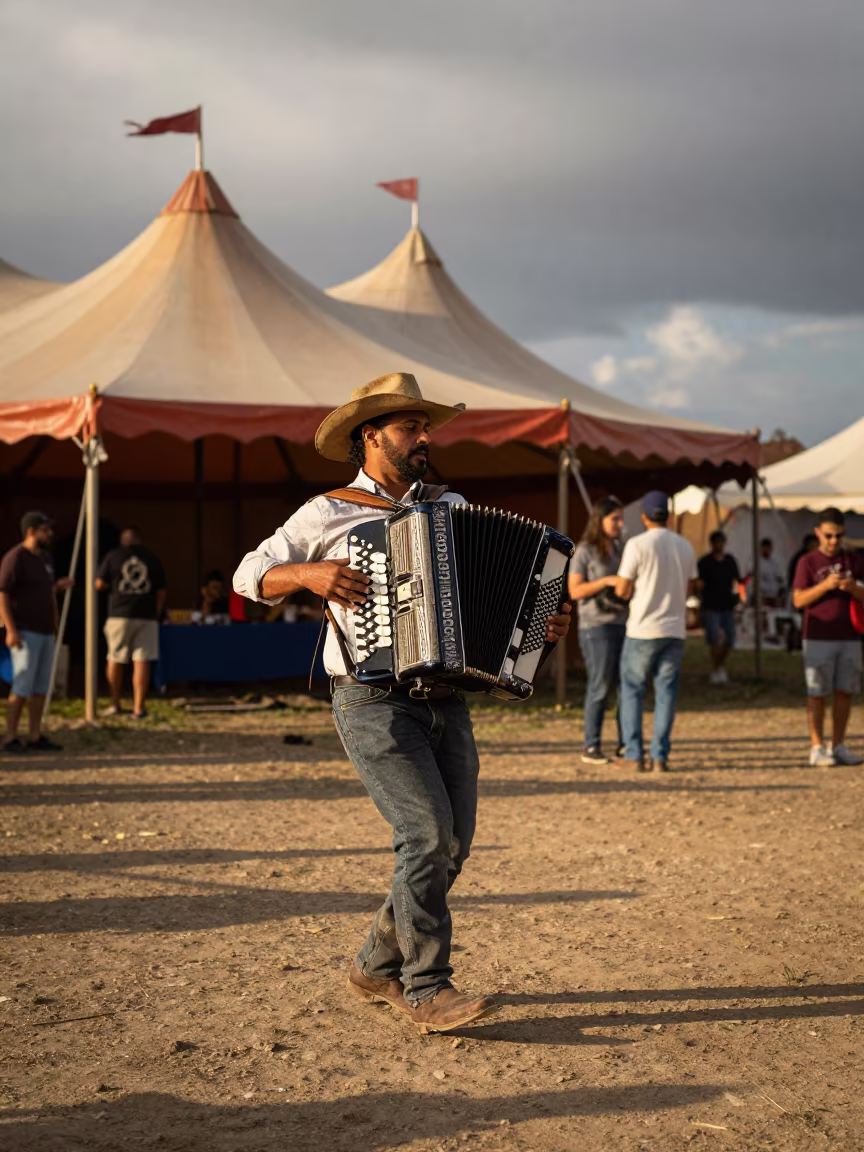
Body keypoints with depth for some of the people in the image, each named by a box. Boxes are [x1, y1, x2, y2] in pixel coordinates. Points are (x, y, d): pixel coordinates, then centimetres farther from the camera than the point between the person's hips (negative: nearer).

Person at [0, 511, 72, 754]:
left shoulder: (44, 557, 14)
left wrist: (60, 585, 7)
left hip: (45, 632, 8)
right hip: (25, 633, -8)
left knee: (41, 688, 6)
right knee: (22, 688, -10)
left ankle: (36, 738, 10)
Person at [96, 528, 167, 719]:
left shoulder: (113, 557, 1)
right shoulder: (152, 558, 6)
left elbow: (100, 584, 0)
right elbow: (162, 591, 7)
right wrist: (156, 614, 15)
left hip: (119, 615, -1)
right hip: (147, 617, 1)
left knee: (115, 660, 13)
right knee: (142, 662, -2)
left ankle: (116, 704, 22)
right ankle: (138, 708, -6)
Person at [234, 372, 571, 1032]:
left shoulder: (451, 507, 15)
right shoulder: (330, 514, 1)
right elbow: (249, 575, 2)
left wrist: (542, 624, 5)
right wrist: (308, 572, -16)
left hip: (446, 701, 6)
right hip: (375, 702, -6)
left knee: (452, 844, 5)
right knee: (428, 831, -16)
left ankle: (378, 968, 22)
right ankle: (426, 990, -7)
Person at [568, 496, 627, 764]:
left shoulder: (619, 549, 14)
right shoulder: (584, 552, -4)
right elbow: (575, 591, -11)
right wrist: (606, 581, -20)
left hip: (623, 624, 6)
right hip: (597, 626, -6)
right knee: (600, 687, -7)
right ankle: (591, 748, -1)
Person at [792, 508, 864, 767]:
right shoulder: (808, 562, 1)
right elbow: (798, 600, -6)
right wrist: (826, 585, -19)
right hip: (819, 638, -3)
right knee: (817, 693, -2)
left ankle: (838, 745, 12)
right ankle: (817, 747, 2)